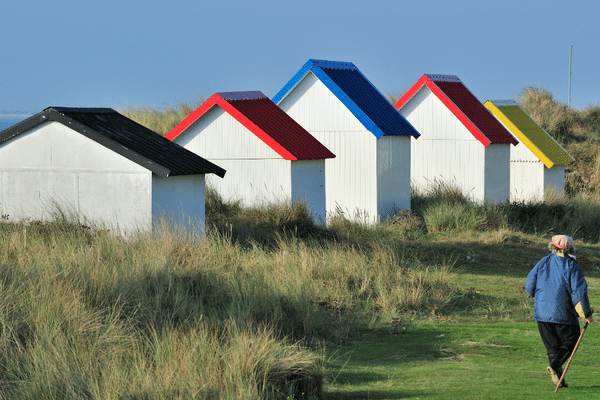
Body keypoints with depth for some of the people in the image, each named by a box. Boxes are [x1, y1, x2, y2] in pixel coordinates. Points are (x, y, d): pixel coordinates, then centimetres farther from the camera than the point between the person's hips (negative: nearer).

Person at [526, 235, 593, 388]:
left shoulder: (543, 263, 5)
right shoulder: (571, 266, -6)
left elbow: (529, 286, 9)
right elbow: (579, 291, -10)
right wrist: (587, 313, -4)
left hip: (542, 312, 4)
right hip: (563, 312, -4)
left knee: (552, 345, 11)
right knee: (570, 341, 9)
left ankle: (559, 379, 2)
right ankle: (555, 365, -16)